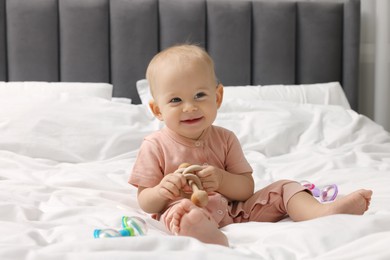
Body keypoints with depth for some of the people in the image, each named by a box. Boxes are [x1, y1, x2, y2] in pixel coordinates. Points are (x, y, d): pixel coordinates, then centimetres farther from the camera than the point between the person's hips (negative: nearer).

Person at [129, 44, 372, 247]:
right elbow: (145, 203, 0)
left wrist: (221, 179, -16)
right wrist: (162, 191, -22)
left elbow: (247, 188, 5)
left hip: (235, 211, 5)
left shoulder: (225, 139, 8)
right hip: (193, 214, -5)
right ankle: (210, 238, -74)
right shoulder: (155, 146, -1)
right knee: (179, 211, -38)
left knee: (283, 188, -2)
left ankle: (323, 212, -32)